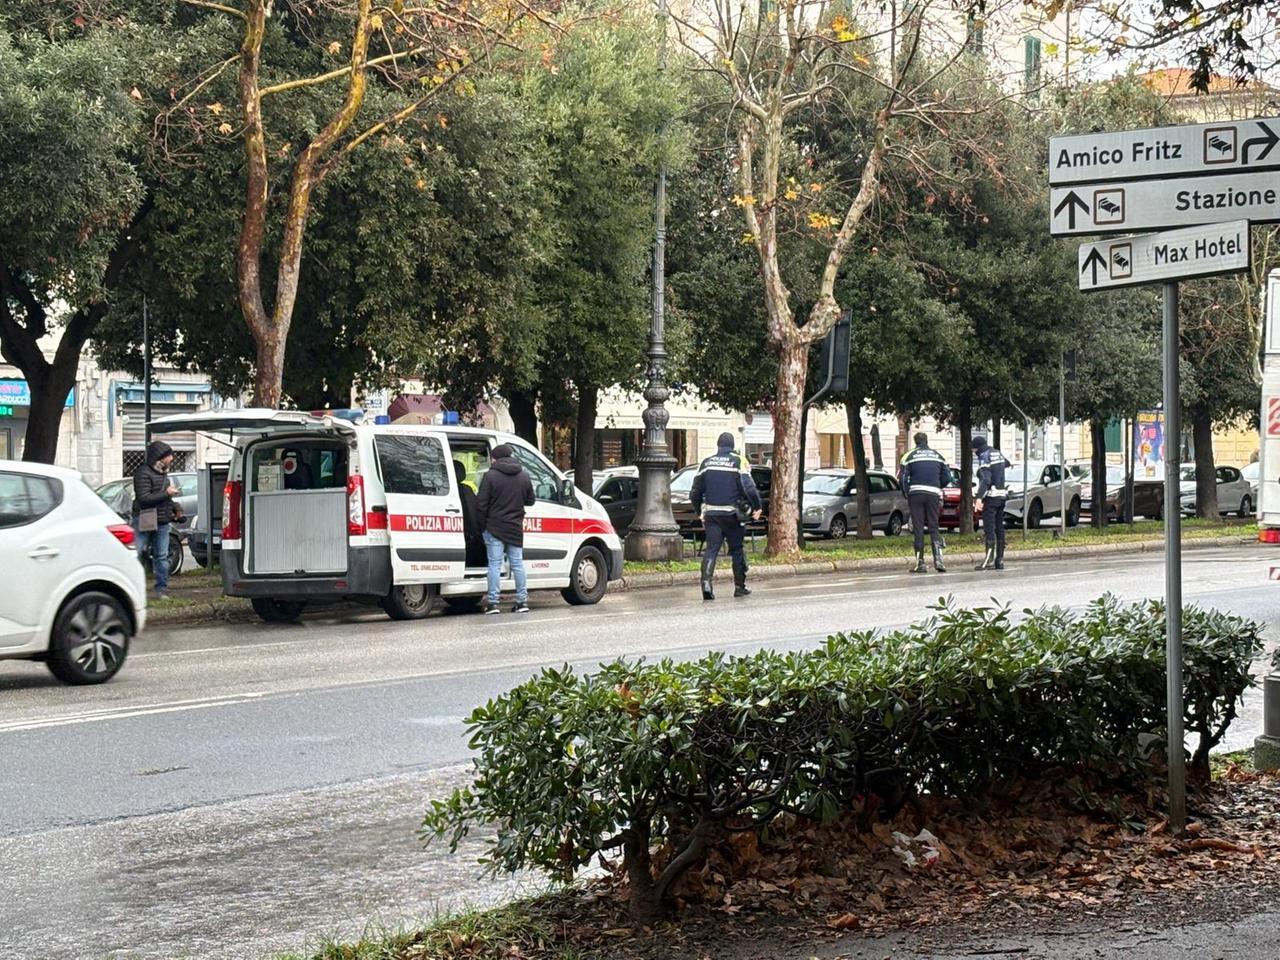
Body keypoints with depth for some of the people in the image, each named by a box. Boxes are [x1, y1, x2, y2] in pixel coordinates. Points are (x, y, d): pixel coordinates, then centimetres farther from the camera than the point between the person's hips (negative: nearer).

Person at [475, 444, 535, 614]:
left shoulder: (490, 476, -10)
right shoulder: (524, 476, 7)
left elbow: (481, 504, -9)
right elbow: (530, 501, 16)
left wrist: (482, 526, 0)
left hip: (495, 528, -4)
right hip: (516, 528, 4)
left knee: (495, 564, -3)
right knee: (517, 564, 11)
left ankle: (493, 603, -6)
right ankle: (522, 601, 11)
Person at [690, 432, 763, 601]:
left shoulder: (706, 463, 9)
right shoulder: (738, 462, -3)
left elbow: (695, 492, 12)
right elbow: (748, 487, -12)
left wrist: (699, 511, 25)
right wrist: (757, 507, -1)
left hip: (710, 512, 2)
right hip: (731, 512, -2)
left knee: (711, 548, -1)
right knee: (736, 548, 10)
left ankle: (706, 582, -20)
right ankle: (740, 585, 15)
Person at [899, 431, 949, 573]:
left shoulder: (910, 456, 2)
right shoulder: (938, 455, 10)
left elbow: (903, 477, -4)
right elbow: (947, 477, 8)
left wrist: (907, 494, 8)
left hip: (916, 493, -2)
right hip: (933, 494, 2)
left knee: (918, 528, 1)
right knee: (933, 527, 7)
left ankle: (920, 562, -1)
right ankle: (938, 558, -10)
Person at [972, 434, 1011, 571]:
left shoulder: (984, 458, -12)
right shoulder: (998, 454, 13)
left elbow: (985, 479, -21)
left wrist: (979, 497, -27)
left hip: (991, 496, -8)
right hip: (1002, 495, 8)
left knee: (989, 528, -11)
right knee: (999, 528, 10)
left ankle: (989, 558, -18)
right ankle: (1000, 559, 11)